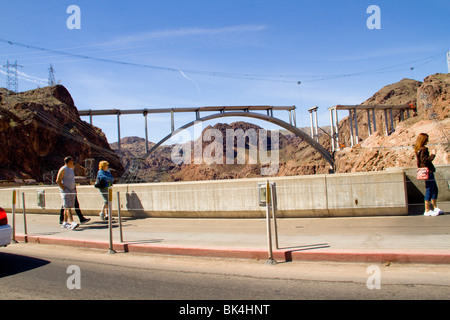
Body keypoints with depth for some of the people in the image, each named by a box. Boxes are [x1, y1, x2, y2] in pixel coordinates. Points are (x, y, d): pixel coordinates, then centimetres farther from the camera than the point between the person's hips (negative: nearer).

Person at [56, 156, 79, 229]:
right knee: (67, 207, -14)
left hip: (72, 191, 8)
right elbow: (58, 181, -14)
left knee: (68, 207, 10)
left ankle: (65, 222, 16)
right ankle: (72, 223, -23)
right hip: (65, 191, -8)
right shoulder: (63, 169, -8)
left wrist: (75, 189, 16)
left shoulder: (71, 169, 18)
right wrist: (64, 189, -18)